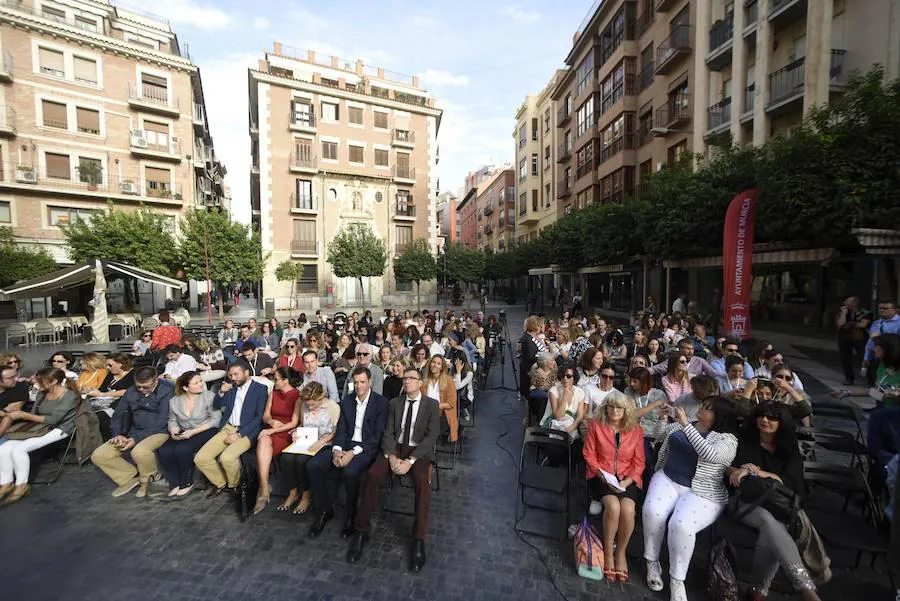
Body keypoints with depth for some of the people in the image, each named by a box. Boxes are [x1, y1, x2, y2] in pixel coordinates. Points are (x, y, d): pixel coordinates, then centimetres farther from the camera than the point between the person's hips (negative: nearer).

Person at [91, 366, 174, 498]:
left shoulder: (167, 391, -15)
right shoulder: (131, 392, 5)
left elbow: (162, 421, -17)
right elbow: (118, 414, 13)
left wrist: (136, 438, -22)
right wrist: (117, 434, -5)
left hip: (158, 431, -7)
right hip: (134, 432, 7)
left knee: (139, 452, -35)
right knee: (98, 456, -4)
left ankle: (148, 479, -3)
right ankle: (131, 477, 11)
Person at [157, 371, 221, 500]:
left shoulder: (209, 396, -10)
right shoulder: (174, 401, 3)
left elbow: (215, 419, -11)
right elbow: (172, 420, 15)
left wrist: (193, 431, -18)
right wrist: (174, 430, -8)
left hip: (205, 431, -5)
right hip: (183, 433, 5)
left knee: (181, 450, -27)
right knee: (164, 451, -21)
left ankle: (187, 484, -5)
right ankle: (175, 485, -4)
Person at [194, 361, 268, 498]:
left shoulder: (260, 389, -6)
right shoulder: (231, 387, 12)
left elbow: (260, 417, -11)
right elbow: (216, 406, 16)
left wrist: (239, 434, -17)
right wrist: (221, 392, -3)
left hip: (246, 432, -6)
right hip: (227, 428, 7)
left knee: (227, 457, -29)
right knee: (200, 458, -8)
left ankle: (235, 485, 2)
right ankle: (221, 483, 16)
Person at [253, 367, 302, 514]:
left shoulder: (298, 396, -7)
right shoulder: (274, 392, 12)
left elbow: (294, 423, -10)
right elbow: (265, 415, 12)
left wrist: (272, 430, -18)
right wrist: (271, 421, -11)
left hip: (287, 433, -5)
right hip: (271, 431, 5)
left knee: (264, 443, -31)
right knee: (263, 441, -30)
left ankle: (263, 490, -23)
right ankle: (264, 491, -28)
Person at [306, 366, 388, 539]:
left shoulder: (381, 402, -8)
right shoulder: (347, 401, 9)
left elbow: (377, 435, -12)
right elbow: (341, 429, 8)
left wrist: (353, 452, -20)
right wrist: (337, 450, -12)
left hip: (368, 447, -5)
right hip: (346, 445, 6)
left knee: (349, 472, -32)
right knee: (313, 465, -14)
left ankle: (352, 516, -4)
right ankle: (324, 510, 6)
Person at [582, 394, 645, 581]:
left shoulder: (636, 430, 1)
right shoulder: (595, 426, -4)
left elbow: (638, 463, 3)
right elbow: (589, 455, -1)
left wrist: (627, 481, -11)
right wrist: (601, 475, -14)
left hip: (627, 478, 2)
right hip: (601, 476, -1)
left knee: (628, 509, -27)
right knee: (613, 506, -29)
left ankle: (621, 552, 0)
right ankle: (608, 552, -6)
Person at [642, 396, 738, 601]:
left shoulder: (728, 439, -5)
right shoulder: (682, 425, 10)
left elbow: (709, 454, -26)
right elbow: (660, 435, 23)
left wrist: (686, 425, -26)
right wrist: (662, 418, 4)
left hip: (702, 493, -4)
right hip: (668, 480, 4)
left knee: (681, 525, -30)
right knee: (651, 512, -25)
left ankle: (677, 580, -8)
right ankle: (652, 563, -3)